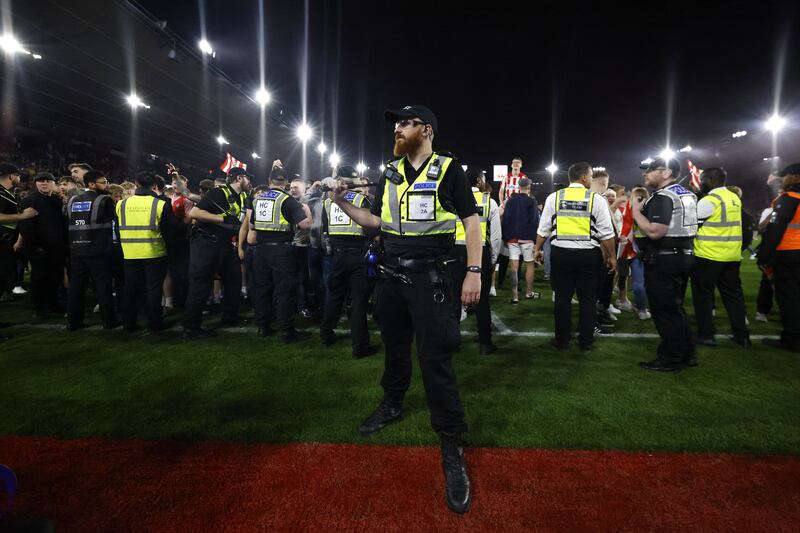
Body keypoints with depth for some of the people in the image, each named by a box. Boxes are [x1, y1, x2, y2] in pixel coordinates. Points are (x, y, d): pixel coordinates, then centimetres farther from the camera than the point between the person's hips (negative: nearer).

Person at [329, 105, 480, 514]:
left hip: (430, 278, -5)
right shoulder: (389, 175, 11)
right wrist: (344, 206, 0)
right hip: (392, 276, 6)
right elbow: (377, 221, 15)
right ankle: (392, 404, 43)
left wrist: (474, 271, -13)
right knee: (395, 346, 19)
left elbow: (471, 220, -6)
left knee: (435, 359, -7)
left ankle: (452, 449, 4)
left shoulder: (448, 170, -5)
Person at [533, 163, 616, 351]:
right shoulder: (596, 199, -3)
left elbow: (543, 229, 4)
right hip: (588, 255, -1)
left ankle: (562, 340, 16)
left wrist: (537, 249, 15)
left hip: (560, 253, 2)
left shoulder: (554, 197, 2)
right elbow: (606, 233, -3)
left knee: (562, 298, 9)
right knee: (587, 299, 10)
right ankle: (585, 342, 17)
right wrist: (612, 256, 7)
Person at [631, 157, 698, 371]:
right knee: (675, 308, 19)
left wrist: (636, 211, -15)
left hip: (663, 260, -10)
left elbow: (654, 231, -27)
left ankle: (670, 360, 8)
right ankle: (687, 354, 27)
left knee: (663, 310, -1)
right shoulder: (686, 194, 14)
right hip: (683, 256, 10)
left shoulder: (663, 197, -17)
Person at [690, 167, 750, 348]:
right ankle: (741, 335, 18)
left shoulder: (708, 201, -14)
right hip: (732, 255, 8)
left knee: (703, 294, 3)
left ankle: (706, 335, 6)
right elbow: (721, 223, 14)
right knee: (733, 293, 13)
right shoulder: (734, 198, 12)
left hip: (708, 255, -7)